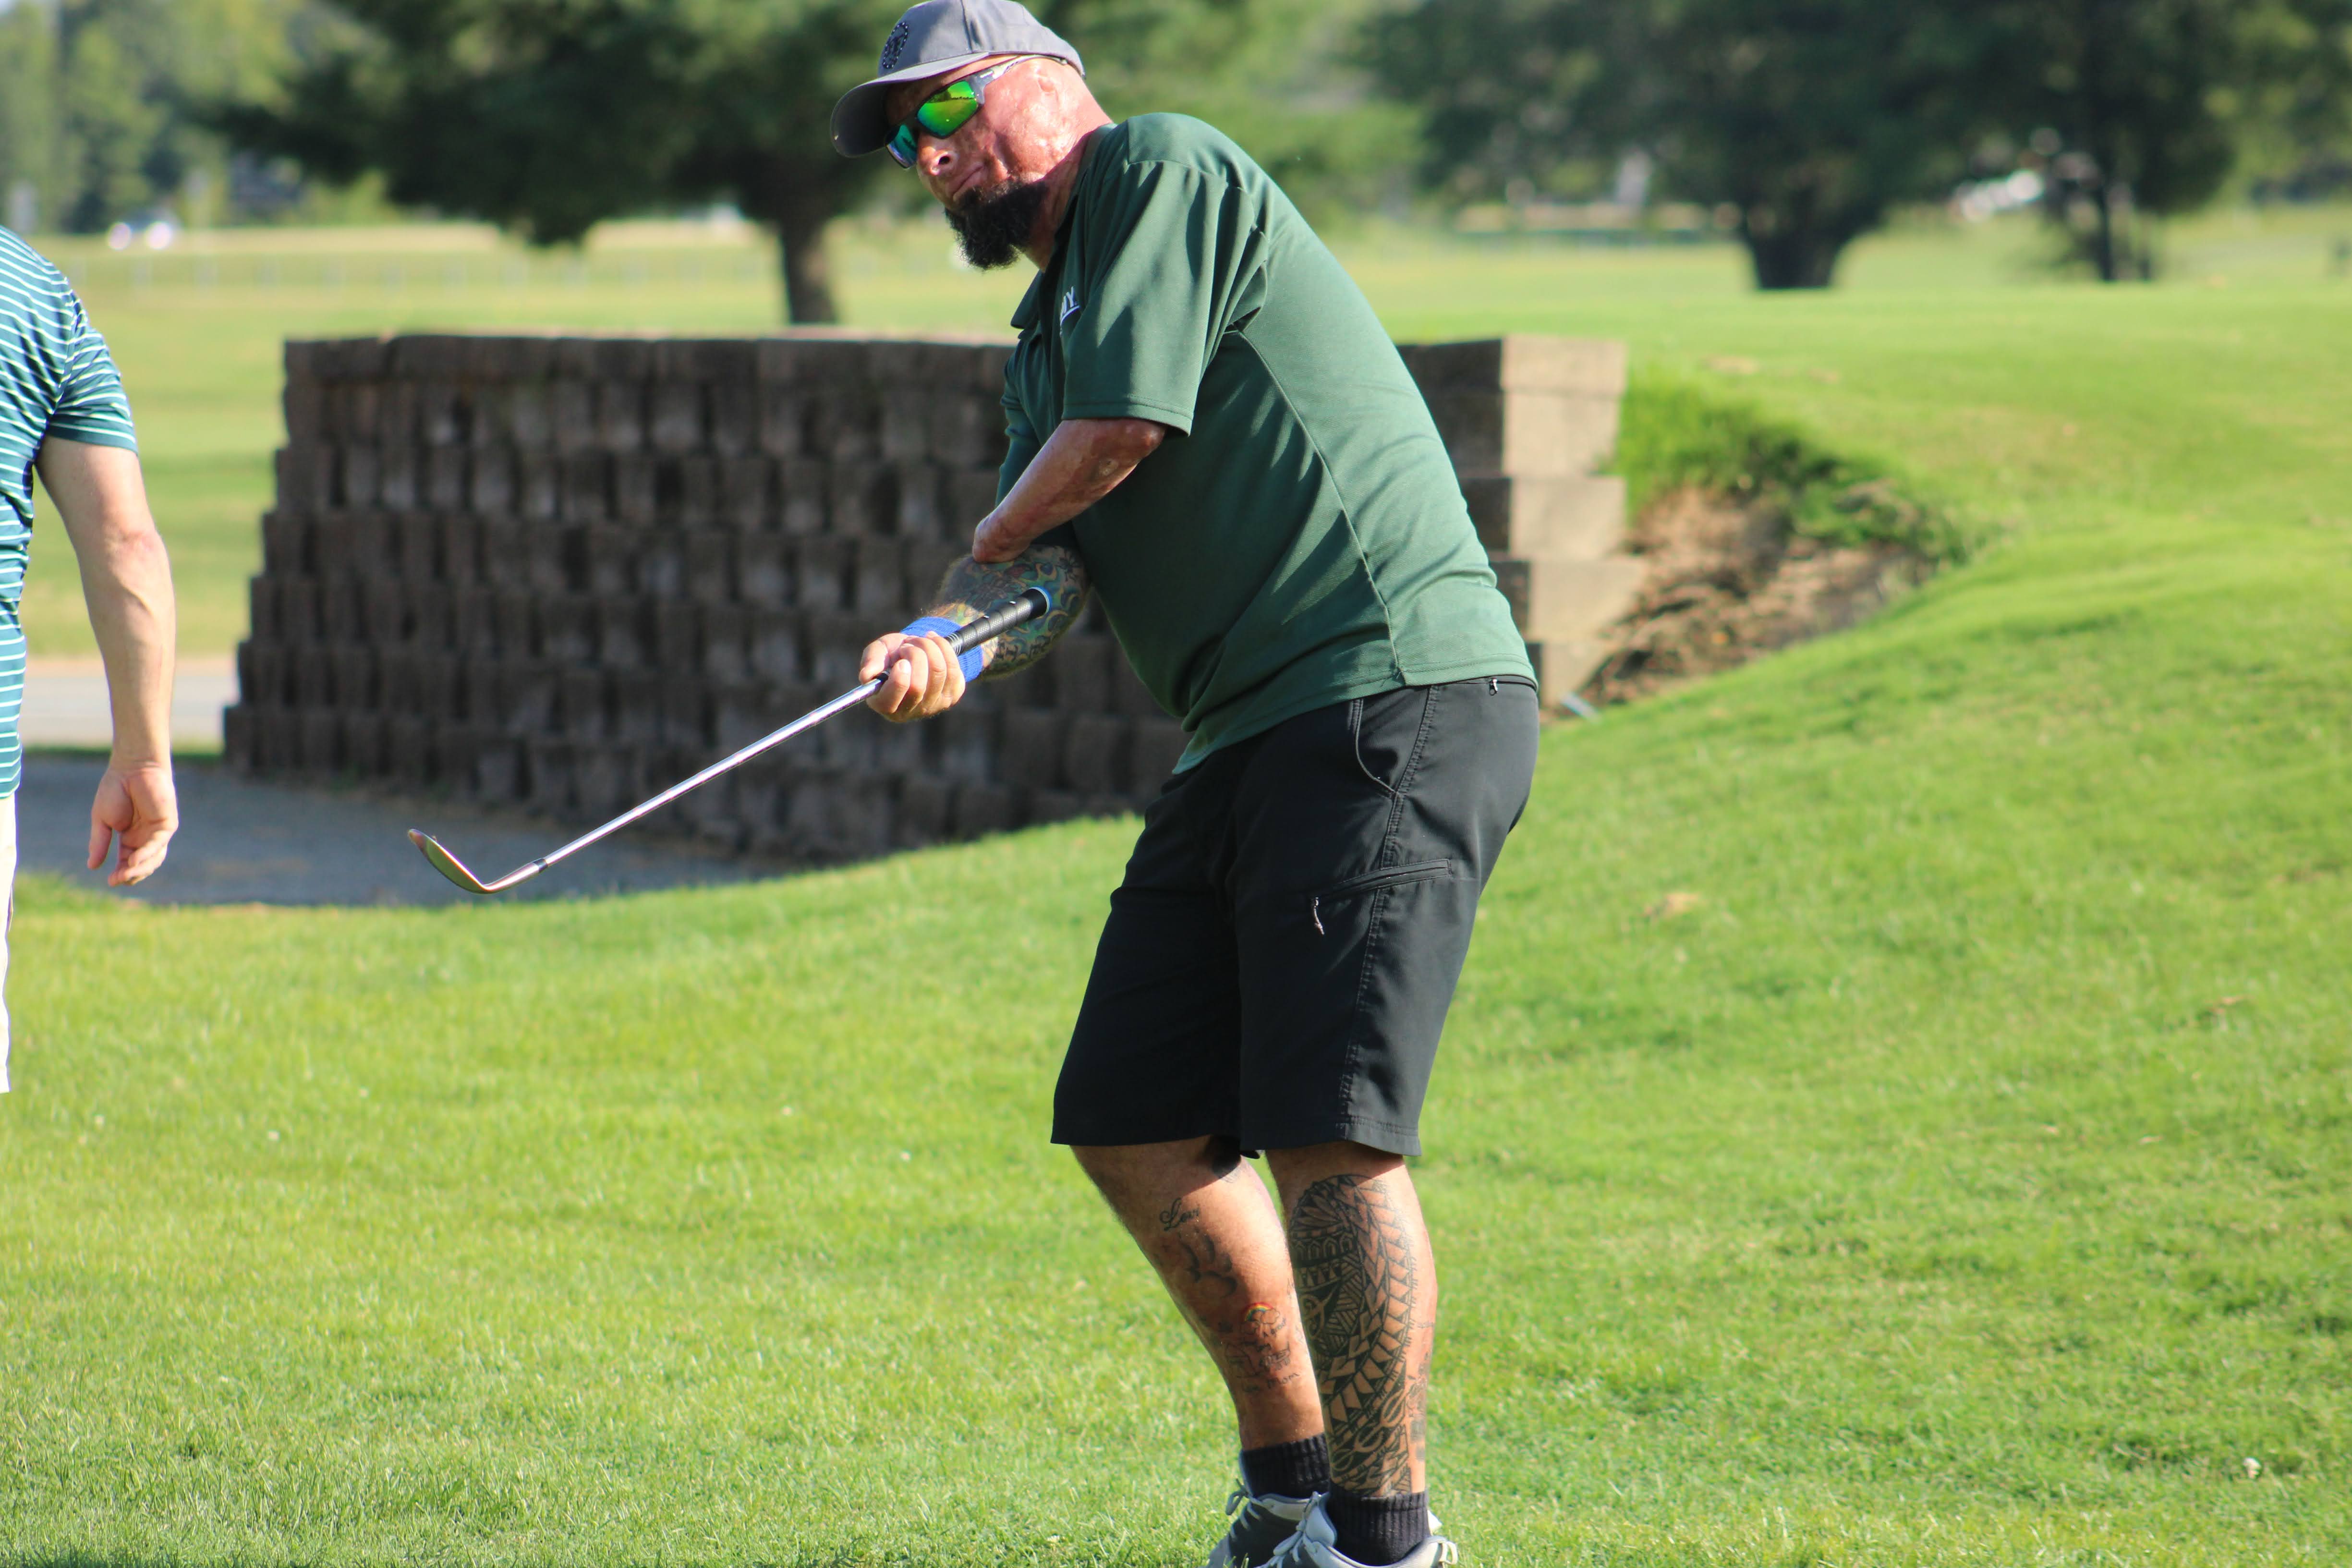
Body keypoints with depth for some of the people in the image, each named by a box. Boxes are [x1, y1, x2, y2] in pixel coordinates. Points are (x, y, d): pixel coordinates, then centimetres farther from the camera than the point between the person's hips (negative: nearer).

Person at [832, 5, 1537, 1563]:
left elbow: (1120, 430, -9)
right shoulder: (1043, 341, 24)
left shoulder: (1165, 171, -1)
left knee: (1328, 1134, -16)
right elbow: (1059, 567, 9)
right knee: (1134, 1124, 10)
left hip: (1399, 693, -10)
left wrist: (977, 563, 11)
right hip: (1250, 738, 10)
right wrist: (958, 649, -14)